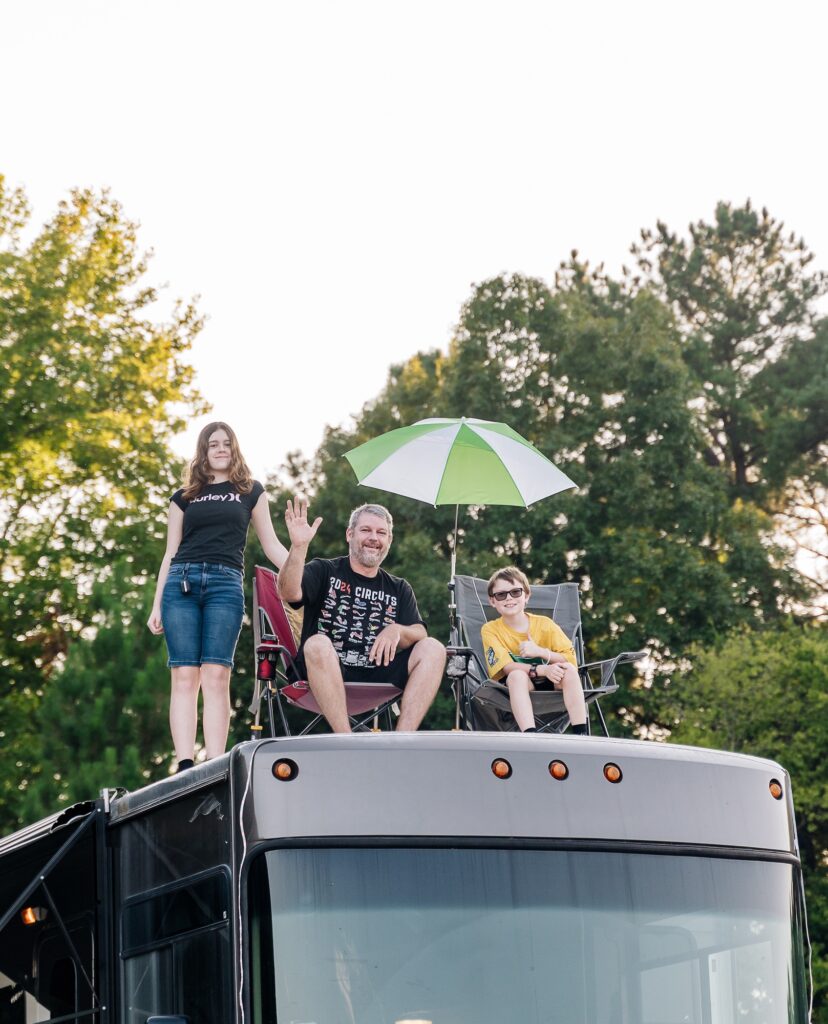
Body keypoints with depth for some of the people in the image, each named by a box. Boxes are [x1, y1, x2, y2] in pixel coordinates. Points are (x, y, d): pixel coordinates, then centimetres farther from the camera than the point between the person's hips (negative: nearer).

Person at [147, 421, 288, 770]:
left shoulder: (250, 491, 18)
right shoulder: (184, 497, 19)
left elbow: (270, 544, 17)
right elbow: (170, 552, 18)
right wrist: (156, 605, 11)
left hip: (225, 583, -1)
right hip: (181, 582, 1)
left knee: (215, 676, -13)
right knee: (184, 676, -9)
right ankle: (185, 767, -14)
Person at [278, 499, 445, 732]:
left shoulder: (399, 589, 21)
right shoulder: (325, 571, 11)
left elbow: (420, 634, 7)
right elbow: (289, 592, -10)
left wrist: (397, 631, -15)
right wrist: (299, 546, -23)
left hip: (379, 675, 3)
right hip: (328, 674, -3)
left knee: (433, 649, -16)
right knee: (317, 644, -35)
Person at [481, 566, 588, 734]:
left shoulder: (545, 624, 1)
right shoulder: (490, 630, -3)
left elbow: (571, 660, -6)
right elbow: (507, 667, -17)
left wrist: (540, 652, -23)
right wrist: (543, 670, -32)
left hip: (551, 685, 2)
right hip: (516, 689, -2)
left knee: (569, 670, -26)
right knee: (517, 675, -33)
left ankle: (581, 735, -34)